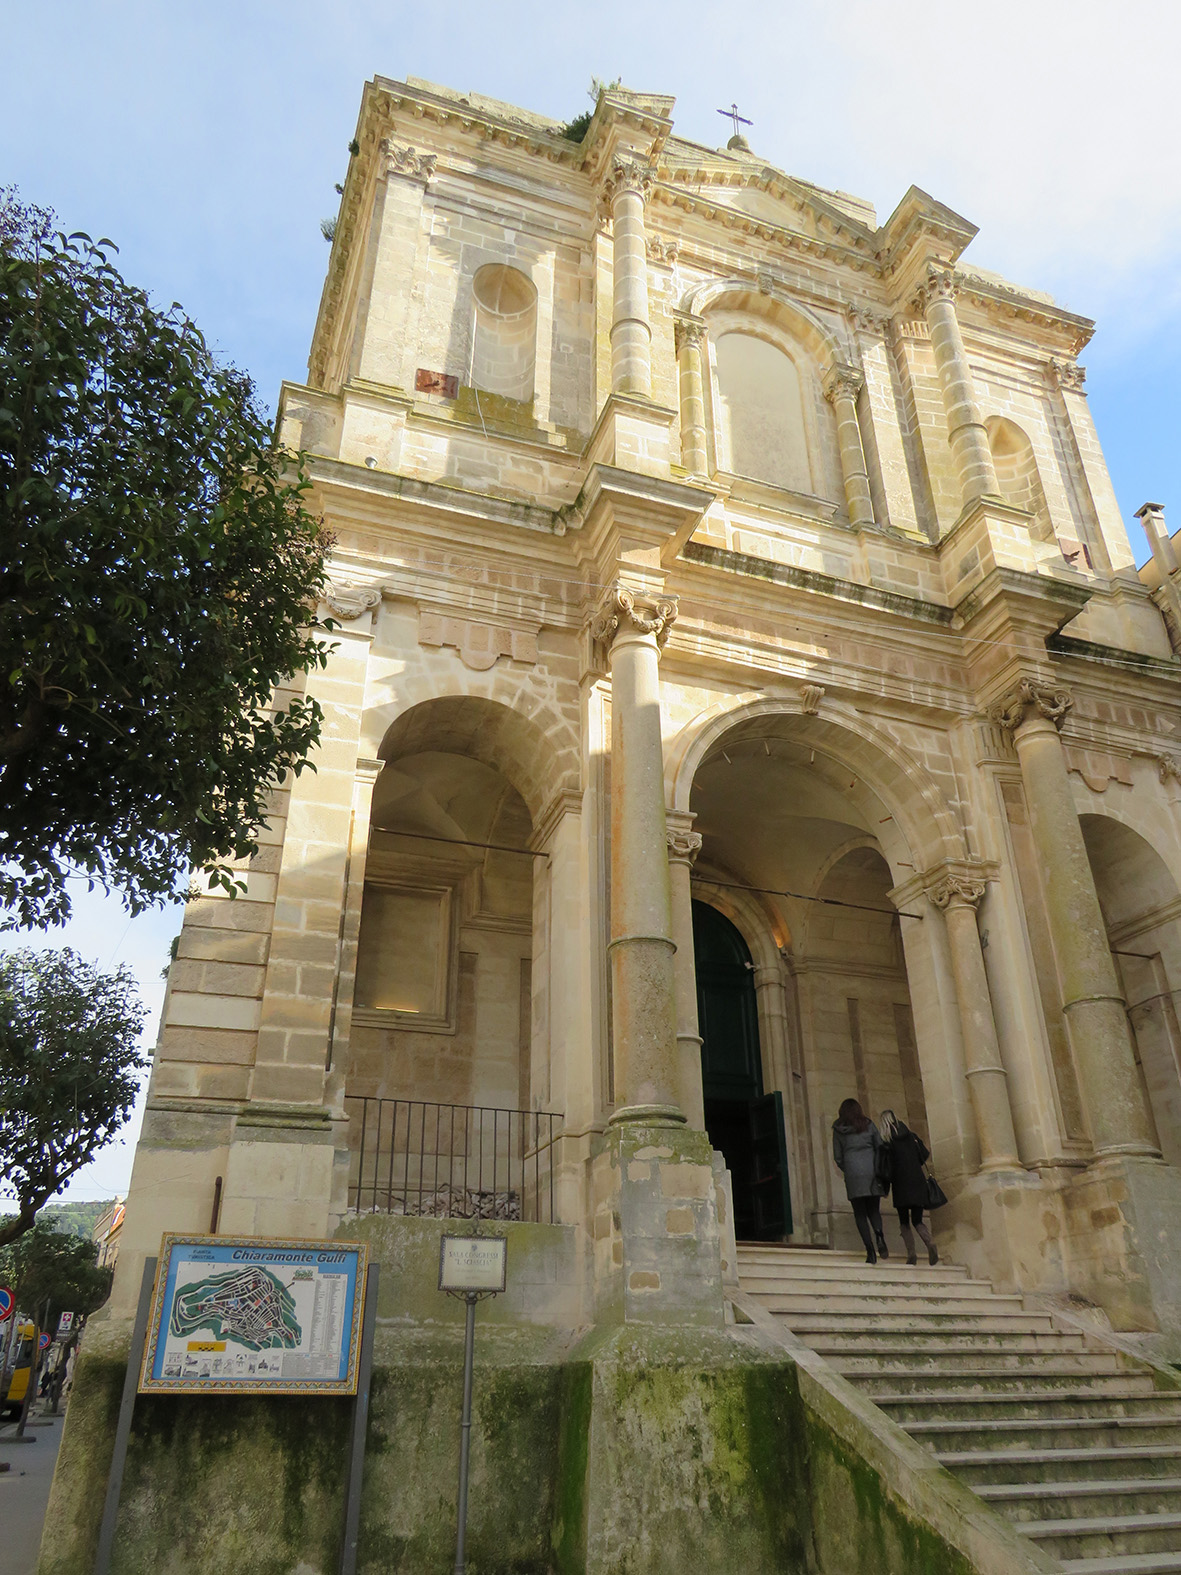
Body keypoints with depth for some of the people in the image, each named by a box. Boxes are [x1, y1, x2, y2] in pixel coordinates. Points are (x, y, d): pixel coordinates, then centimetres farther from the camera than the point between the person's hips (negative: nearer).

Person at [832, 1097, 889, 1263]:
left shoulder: (838, 1130, 7)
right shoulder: (868, 1125, 9)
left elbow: (838, 1157, 7)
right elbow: (880, 1147, 5)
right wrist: (879, 1170, 12)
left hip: (853, 1175, -1)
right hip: (872, 1173, 1)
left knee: (860, 1213, 3)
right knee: (873, 1210, 11)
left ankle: (870, 1250, -9)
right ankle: (879, 1234, -20)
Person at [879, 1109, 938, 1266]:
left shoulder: (887, 1141, -3)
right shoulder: (912, 1136, 7)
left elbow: (887, 1166, -6)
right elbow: (925, 1156, 6)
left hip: (901, 1184, -3)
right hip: (918, 1182, 3)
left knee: (904, 1222, 9)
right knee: (917, 1220, 9)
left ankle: (911, 1252, -7)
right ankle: (930, 1242, -18)